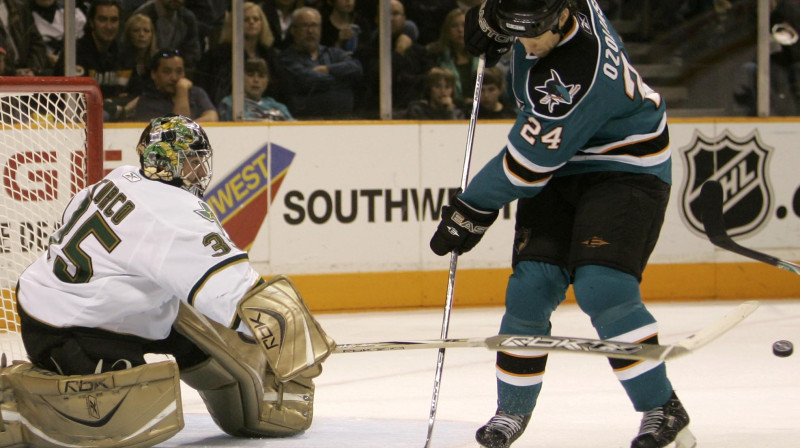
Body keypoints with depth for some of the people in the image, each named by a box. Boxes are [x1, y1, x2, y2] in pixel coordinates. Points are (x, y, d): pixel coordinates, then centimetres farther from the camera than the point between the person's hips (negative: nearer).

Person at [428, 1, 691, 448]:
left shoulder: (577, 76, -36)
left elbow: (526, 162, -26)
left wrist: (473, 209, -14)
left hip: (626, 167, -7)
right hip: (561, 165, 8)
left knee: (602, 286, -23)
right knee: (531, 287, -4)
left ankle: (663, 409, -11)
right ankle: (513, 409, 11)